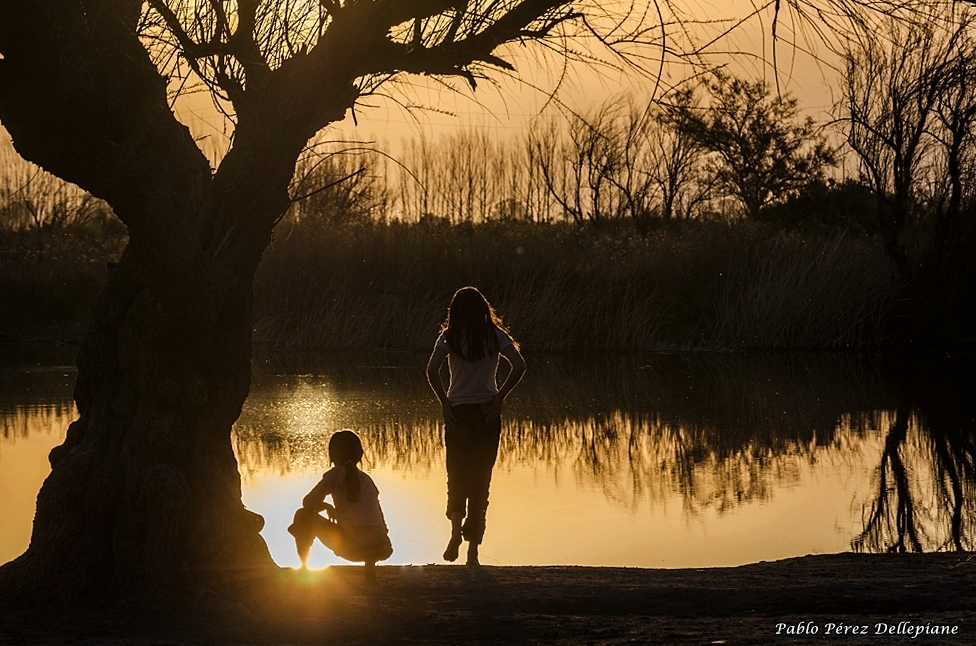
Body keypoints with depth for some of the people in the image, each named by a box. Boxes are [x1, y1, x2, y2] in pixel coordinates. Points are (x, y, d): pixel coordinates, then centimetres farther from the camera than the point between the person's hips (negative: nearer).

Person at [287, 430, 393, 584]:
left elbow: (308, 503, 6)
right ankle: (370, 570, 22)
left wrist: (327, 506, 27)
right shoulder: (366, 479, 24)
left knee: (303, 515, 14)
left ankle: (303, 568, 14)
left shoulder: (336, 474, 7)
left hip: (351, 545, -5)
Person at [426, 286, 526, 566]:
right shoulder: (495, 335, 2)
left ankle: (456, 529, -15)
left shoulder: (449, 337, 0)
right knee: (480, 479, 6)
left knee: (456, 474, 12)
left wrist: (444, 403, -8)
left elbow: (432, 370, -14)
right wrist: (499, 397, -7)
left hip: (457, 411, 0)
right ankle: (473, 550, 5)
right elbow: (519, 365, -11)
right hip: (487, 412, 1)